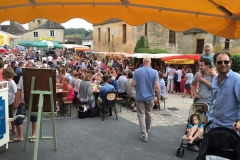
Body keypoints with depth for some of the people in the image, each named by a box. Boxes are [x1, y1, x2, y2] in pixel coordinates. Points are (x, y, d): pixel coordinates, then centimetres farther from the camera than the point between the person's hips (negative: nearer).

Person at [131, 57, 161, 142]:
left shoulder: (137, 71, -8)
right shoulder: (154, 72, -9)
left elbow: (133, 84, -9)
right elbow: (157, 86, -14)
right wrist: (158, 97, -5)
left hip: (140, 96, -1)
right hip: (150, 96, 2)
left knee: (141, 115, 3)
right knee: (148, 114, 20)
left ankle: (144, 135, -3)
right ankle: (147, 130, 38)